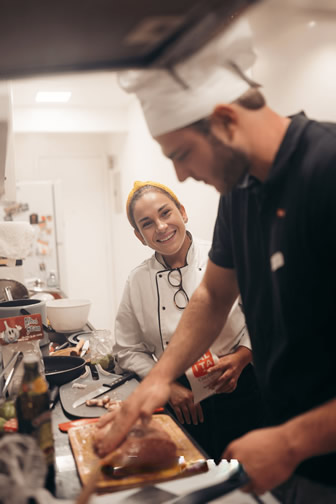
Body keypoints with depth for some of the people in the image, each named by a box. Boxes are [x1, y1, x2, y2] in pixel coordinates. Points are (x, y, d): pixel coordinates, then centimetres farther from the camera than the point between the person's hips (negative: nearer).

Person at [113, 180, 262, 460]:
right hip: (181, 403, 2)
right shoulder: (138, 281, -1)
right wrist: (168, 385, -5)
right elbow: (128, 350, 7)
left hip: (237, 393, -1)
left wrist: (240, 358, -14)